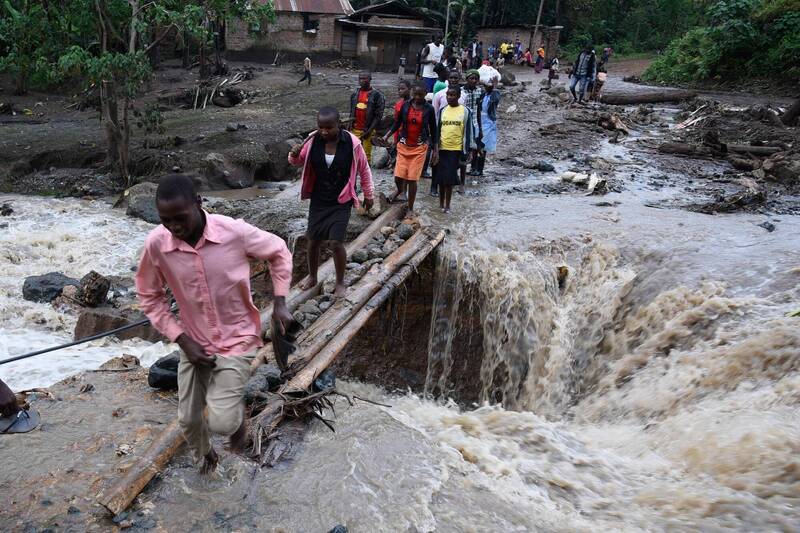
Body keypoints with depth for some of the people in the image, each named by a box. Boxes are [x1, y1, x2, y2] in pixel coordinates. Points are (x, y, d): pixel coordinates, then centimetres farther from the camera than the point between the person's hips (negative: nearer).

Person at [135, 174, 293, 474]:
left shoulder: (235, 232, -23)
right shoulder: (156, 244, -17)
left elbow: (279, 252, -3)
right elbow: (149, 296, 0)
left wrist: (279, 303, -9)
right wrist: (183, 340, -8)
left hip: (237, 340, -3)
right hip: (194, 343, 3)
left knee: (221, 422, -13)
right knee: (188, 418, 14)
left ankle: (237, 413, 25)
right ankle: (205, 454, 49)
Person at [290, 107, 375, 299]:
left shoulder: (352, 143, -16)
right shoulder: (313, 141, -9)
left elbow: (364, 170, -3)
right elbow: (299, 163, 6)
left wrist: (368, 195, 5)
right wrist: (294, 155, -18)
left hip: (341, 201, -3)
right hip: (318, 200, 3)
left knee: (336, 242, -10)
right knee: (313, 240, 11)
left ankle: (340, 282, 13)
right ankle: (312, 277, 34)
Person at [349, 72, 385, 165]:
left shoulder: (376, 95, -5)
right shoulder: (355, 93, 13)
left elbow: (378, 115, -9)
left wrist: (370, 130, -16)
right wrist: (350, 125, 8)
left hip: (368, 130, -5)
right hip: (355, 129, 5)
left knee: (367, 155, -3)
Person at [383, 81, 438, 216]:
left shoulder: (429, 109, -5)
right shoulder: (405, 106, -1)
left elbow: (433, 130, 2)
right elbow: (397, 123, 9)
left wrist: (435, 150, 2)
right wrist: (387, 135, -4)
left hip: (419, 148, -2)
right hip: (404, 146, 2)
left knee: (412, 179, -3)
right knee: (398, 177, -5)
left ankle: (410, 208, 13)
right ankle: (400, 190, 32)